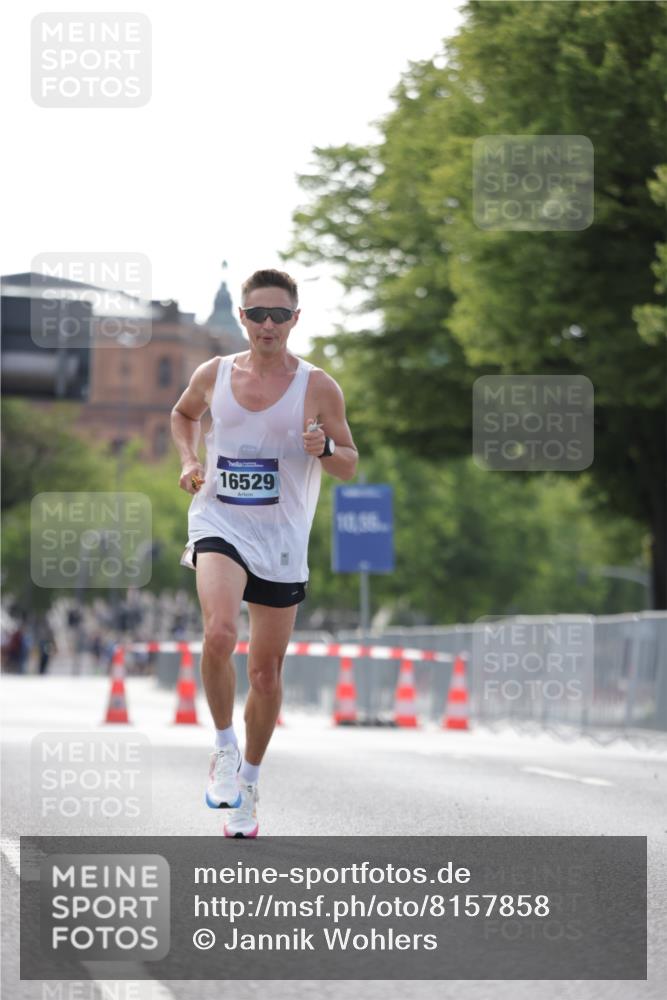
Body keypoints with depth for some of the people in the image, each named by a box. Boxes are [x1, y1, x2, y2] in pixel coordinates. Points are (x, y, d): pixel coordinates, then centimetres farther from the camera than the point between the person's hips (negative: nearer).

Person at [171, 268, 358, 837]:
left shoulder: (317, 387, -4)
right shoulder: (214, 376, 2)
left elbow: (351, 466, 2)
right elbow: (183, 413, 24)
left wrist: (324, 449, -20)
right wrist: (190, 461, 6)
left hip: (282, 540, 1)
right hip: (219, 525, -1)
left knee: (267, 669, 7)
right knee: (219, 634, -27)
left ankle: (247, 785, 25)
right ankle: (224, 747, -6)